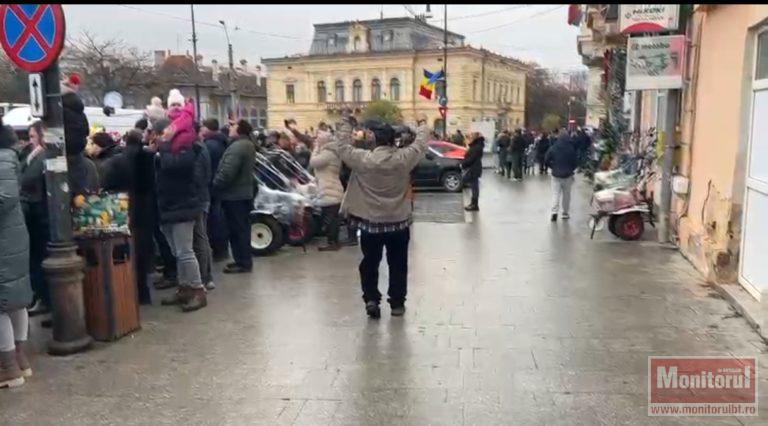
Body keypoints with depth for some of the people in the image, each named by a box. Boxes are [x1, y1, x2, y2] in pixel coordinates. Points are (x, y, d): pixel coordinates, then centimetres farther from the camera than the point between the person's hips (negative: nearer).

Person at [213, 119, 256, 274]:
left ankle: (243, 263, 2)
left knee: (237, 230, -4)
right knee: (242, 229, 15)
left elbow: (227, 173, -27)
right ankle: (243, 260, 22)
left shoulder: (237, 147, -21)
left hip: (234, 195, -10)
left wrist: (214, 185, -12)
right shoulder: (248, 145, 14)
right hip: (244, 193, 10)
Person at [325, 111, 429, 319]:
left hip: (371, 222, -1)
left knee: (370, 263, 15)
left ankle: (371, 299, 6)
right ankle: (397, 303, 20)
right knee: (398, 264, 13)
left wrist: (346, 122, 11)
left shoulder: (363, 159, -15)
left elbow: (341, 146, 0)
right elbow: (421, 145, 6)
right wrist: (422, 124, 24)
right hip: (399, 221, 1)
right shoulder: (404, 158, -12)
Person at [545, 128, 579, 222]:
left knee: (555, 194, 2)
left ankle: (554, 212, -14)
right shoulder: (572, 149, -9)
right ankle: (565, 213, 16)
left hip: (556, 174, 0)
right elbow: (576, 162, -5)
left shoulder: (553, 148, -6)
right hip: (568, 175, 0)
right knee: (566, 194, 11)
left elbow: (546, 160, -3)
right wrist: (571, 169, 14)